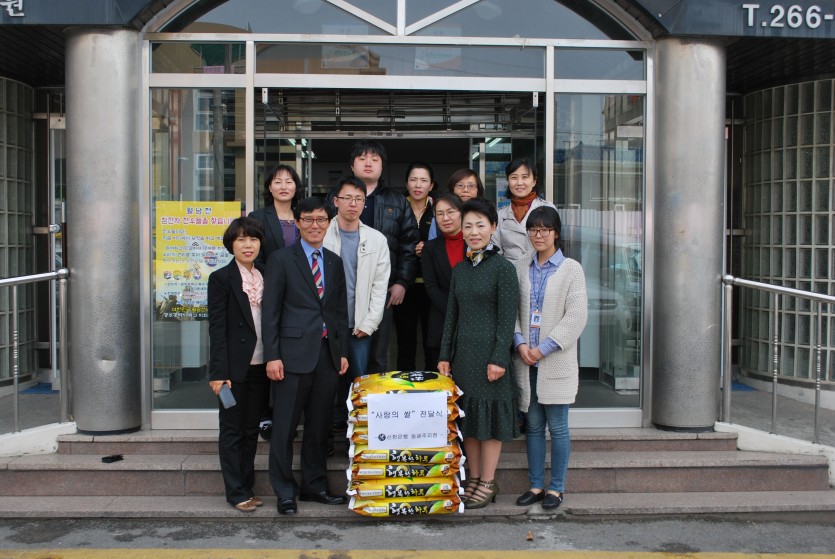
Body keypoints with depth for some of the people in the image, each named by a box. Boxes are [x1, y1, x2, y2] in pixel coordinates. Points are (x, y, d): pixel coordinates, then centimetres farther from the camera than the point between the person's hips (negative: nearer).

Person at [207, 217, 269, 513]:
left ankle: (248, 487, 23)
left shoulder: (264, 277, 10)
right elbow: (217, 328, -9)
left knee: (251, 430, 13)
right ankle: (236, 492, 12)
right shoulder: (221, 278, -5)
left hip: (260, 366, 5)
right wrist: (218, 372, -15)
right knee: (231, 430, 4)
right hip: (235, 367, -5)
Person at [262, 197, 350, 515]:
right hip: (294, 353, -5)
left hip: (328, 353, 5)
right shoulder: (281, 259, -1)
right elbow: (271, 311, -5)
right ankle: (285, 492, 14)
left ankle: (314, 485, 25)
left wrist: (343, 352, 10)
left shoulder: (335, 262, 14)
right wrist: (272, 355, -10)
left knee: (320, 425, 12)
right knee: (285, 426, 1)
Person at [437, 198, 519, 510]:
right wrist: (445, 355, 10)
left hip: (490, 353, -6)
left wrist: (499, 358, -16)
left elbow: (507, 319, -11)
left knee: (490, 415, 1)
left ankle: (487, 484, 11)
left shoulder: (503, 268, -8)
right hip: (463, 353, 6)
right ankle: (473, 479, 22)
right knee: (467, 417, 11)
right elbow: (451, 316, 13)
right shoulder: (460, 270, 11)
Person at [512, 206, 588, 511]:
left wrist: (544, 348, -13)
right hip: (526, 361, 3)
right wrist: (520, 342, -9)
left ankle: (556, 487, 16)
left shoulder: (571, 269, -3)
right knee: (533, 425, 11)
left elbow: (576, 316, -9)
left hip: (556, 361, -3)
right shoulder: (521, 268, 8)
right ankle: (536, 485, 21)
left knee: (557, 427, 3)